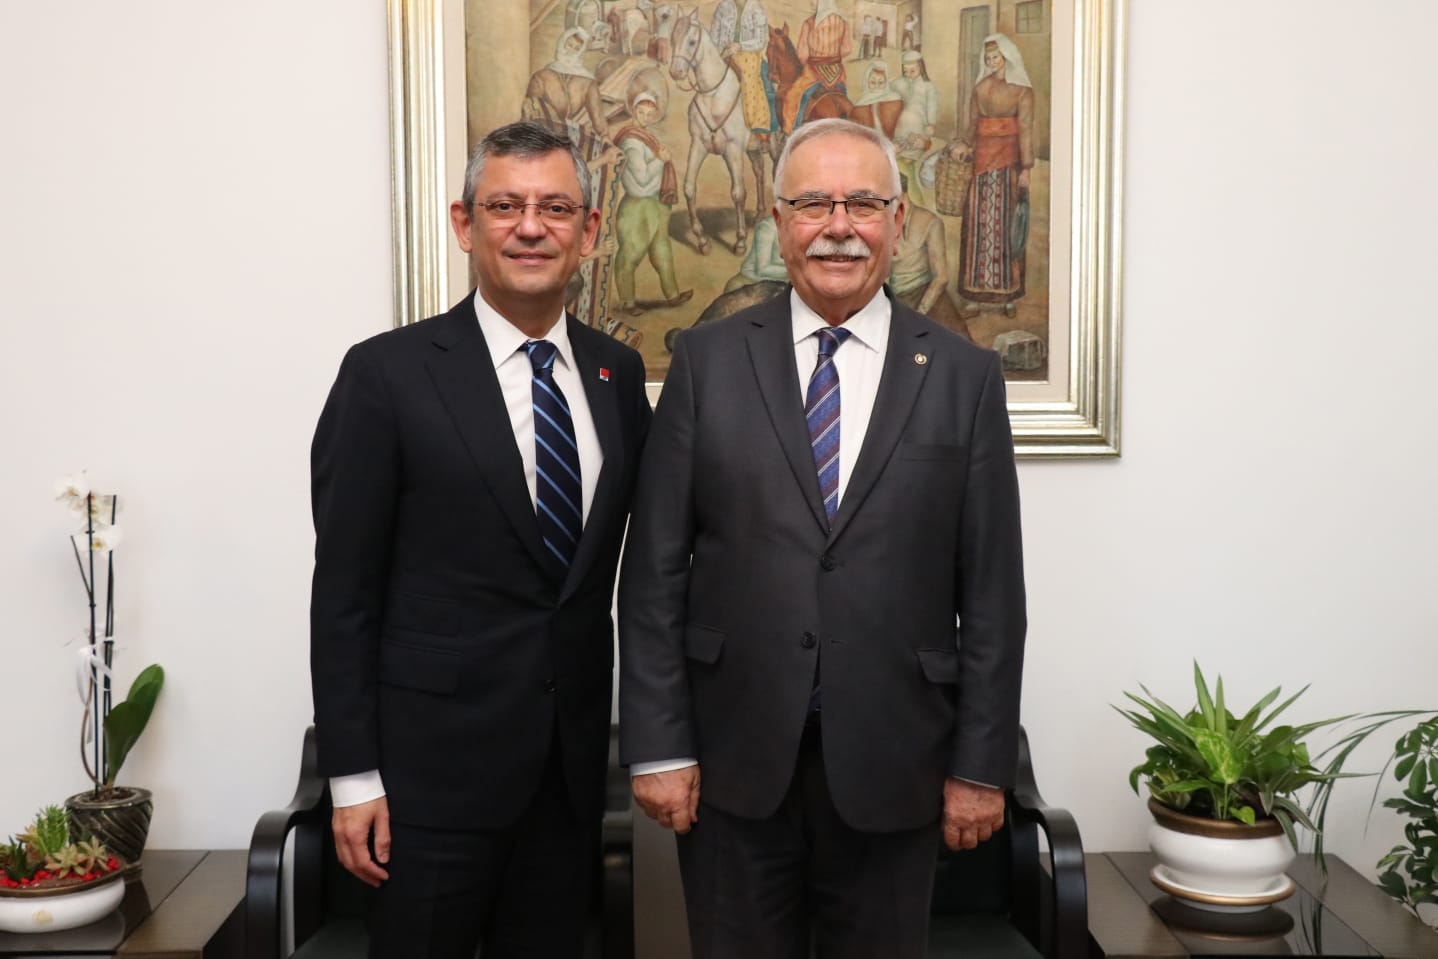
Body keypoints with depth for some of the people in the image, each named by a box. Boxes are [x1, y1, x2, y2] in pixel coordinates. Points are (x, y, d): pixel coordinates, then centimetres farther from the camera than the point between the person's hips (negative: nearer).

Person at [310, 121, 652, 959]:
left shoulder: (619, 374, 5)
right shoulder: (388, 374, -9)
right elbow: (344, 590, -8)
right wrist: (353, 776, -8)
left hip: (574, 759, 4)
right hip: (436, 757, -4)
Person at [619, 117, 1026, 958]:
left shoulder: (964, 376, 1)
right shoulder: (708, 360, 0)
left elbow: (991, 590, 1)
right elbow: (655, 571, -1)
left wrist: (981, 765, 0)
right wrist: (658, 746, -5)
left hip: (891, 764, 1)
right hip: (735, 761, 0)